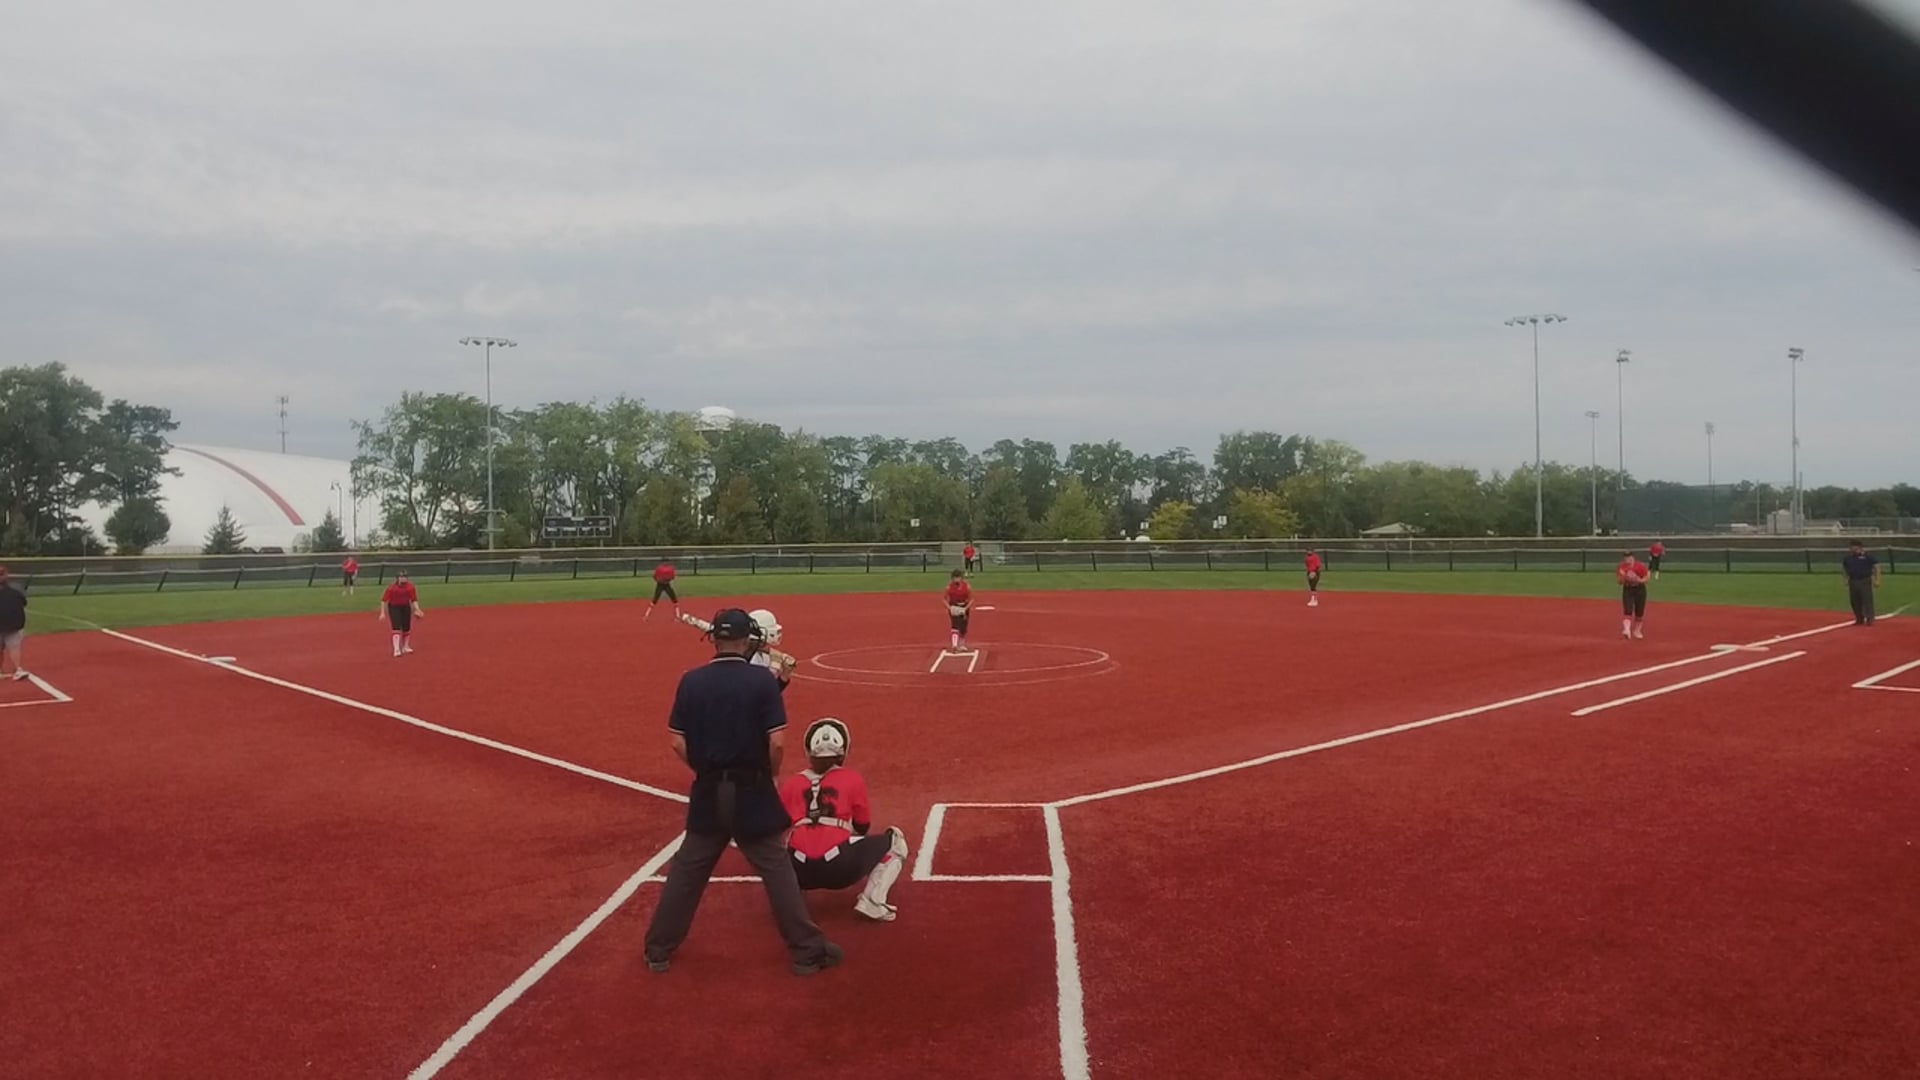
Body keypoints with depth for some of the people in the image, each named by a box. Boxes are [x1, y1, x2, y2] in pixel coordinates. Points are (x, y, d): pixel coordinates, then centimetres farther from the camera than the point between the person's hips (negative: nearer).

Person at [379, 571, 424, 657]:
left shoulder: (410, 587, -5)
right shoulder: (391, 587, -15)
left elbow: (414, 599, 1)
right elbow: (384, 600, -11)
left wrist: (417, 609, -11)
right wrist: (383, 613, -14)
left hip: (406, 608, 4)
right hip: (394, 608, -4)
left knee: (407, 628, 11)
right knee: (396, 628, -14)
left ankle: (405, 647, 29)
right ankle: (396, 649, -17)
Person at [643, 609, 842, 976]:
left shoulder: (691, 681, -2)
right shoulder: (762, 681, -11)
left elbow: (678, 743, -2)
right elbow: (776, 743, -14)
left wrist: (705, 769, 13)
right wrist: (770, 776, 4)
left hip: (707, 792, 3)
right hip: (752, 791, -2)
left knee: (687, 870, 14)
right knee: (777, 869, 6)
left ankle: (658, 950, 23)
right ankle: (807, 950, 10)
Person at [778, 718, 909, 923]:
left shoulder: (791, 783, 15)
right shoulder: (852, 779, 10)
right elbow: (863, 828, 18)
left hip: (799, 870, 3)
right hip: (840, 866, -3)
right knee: (895, 839, 19)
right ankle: (872, 902, 0)